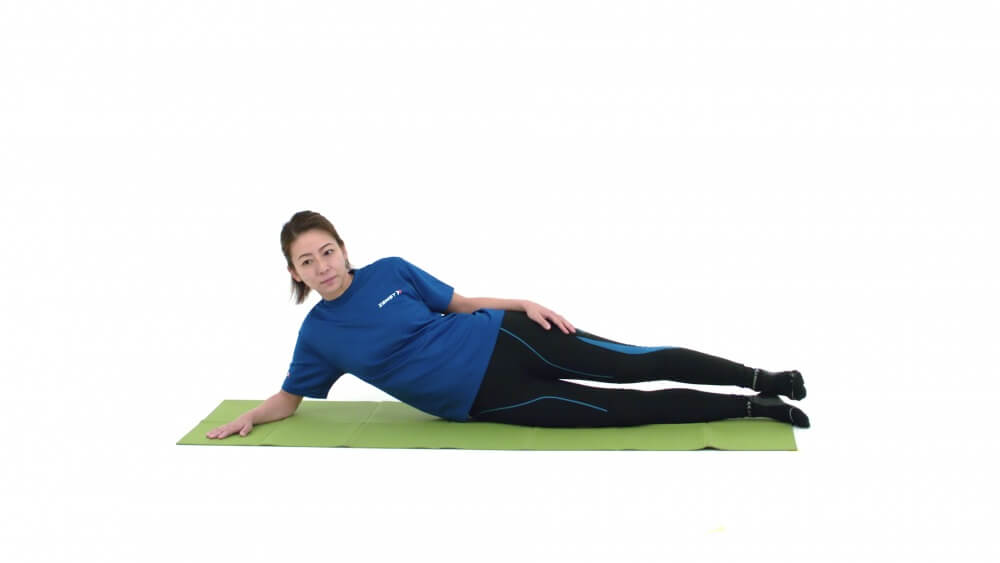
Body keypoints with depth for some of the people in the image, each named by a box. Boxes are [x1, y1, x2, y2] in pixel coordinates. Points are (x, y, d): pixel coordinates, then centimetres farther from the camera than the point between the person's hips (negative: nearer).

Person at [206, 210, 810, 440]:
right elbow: (288, 398, 10)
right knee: (627, 409, -8)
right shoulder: (318, 334, -1)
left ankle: (762, 379, 3)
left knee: (634, 363, -8)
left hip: (497, 341, 1)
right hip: (482, 399, -1)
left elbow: (460, 302, 7)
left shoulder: (389, 270, 1)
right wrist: (247, 418, -7)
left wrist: (525, 304, -3)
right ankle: (754, 407, -1)